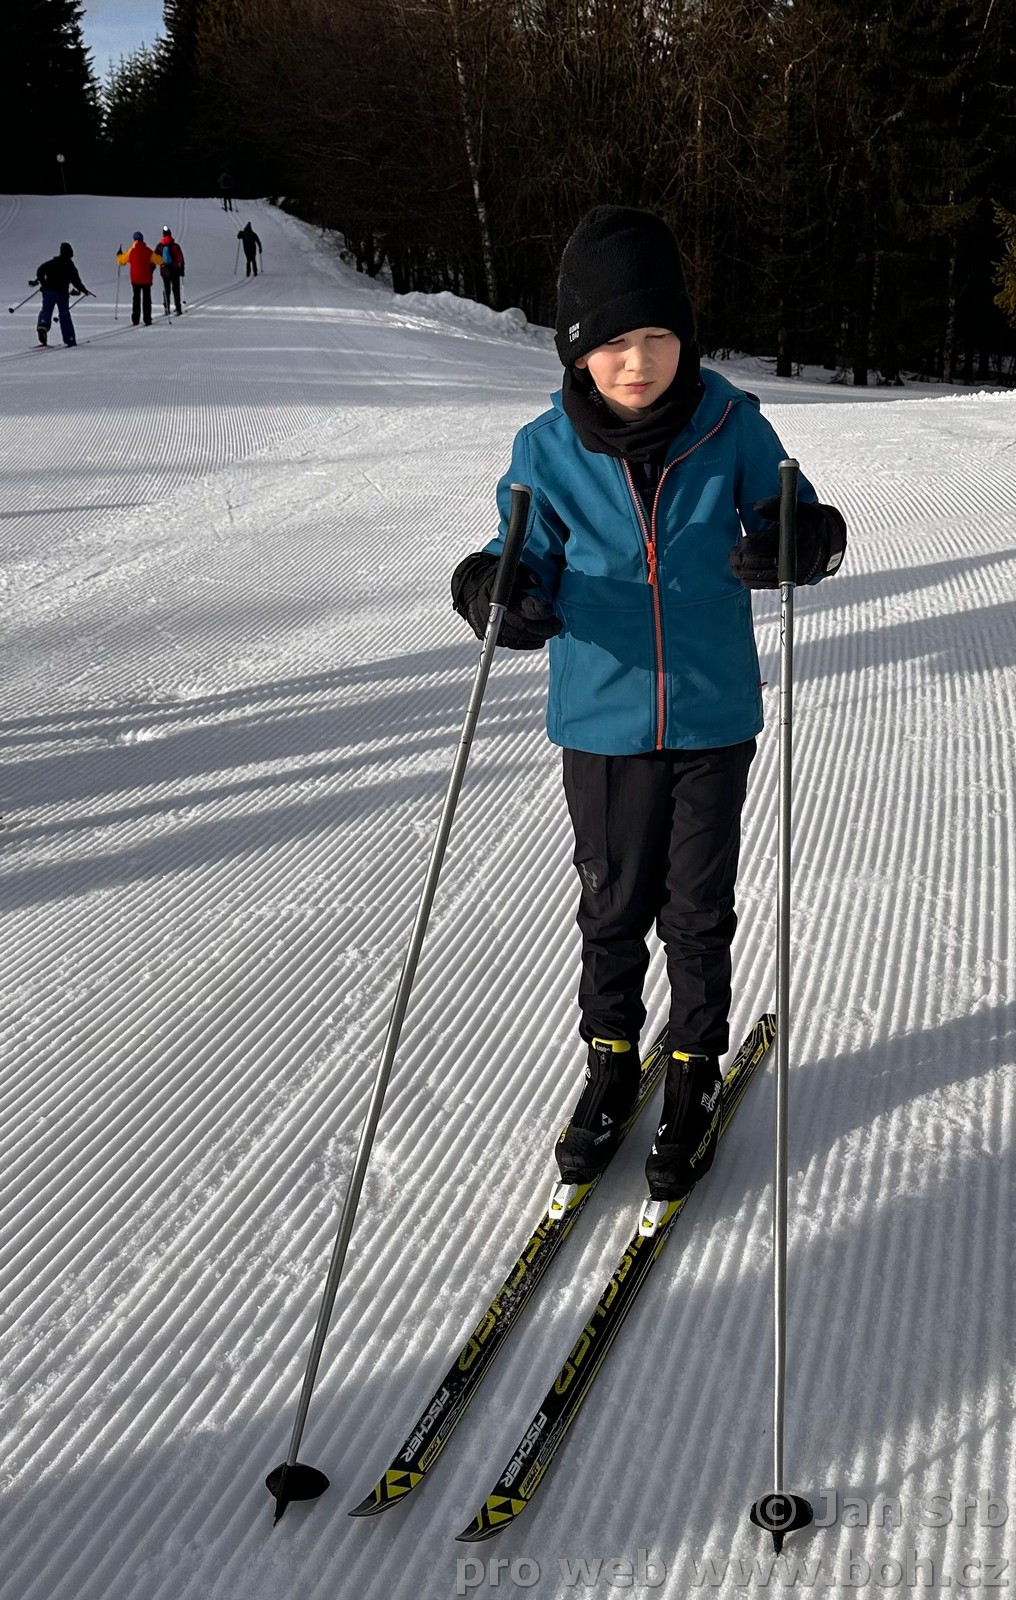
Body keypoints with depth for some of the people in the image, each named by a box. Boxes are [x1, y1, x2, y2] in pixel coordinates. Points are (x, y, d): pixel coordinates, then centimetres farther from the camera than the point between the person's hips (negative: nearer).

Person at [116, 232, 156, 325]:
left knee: (136, 299, 10)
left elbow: (121, 261, 6)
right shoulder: (148, 251, -6)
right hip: (146, 279, -1)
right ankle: (147, 320, -1)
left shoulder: (131, 251, -4)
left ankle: (135, 320, 6)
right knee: (146, 299, 4)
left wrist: (119, 255, 28)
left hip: (135, 279, 1)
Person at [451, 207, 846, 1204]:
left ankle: (695, 1073, 32)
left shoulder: (728, 427, -10)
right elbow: (538, 574, -2)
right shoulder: (549, 450, -9)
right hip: (603, 720, 1)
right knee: (613, 907, 15)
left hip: (714, 717, 0)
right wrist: (505, 595, -26)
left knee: (698, 910, 12)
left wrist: (802, 541, -24)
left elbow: (789, 520, 0)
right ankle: (610, 1065, 36)